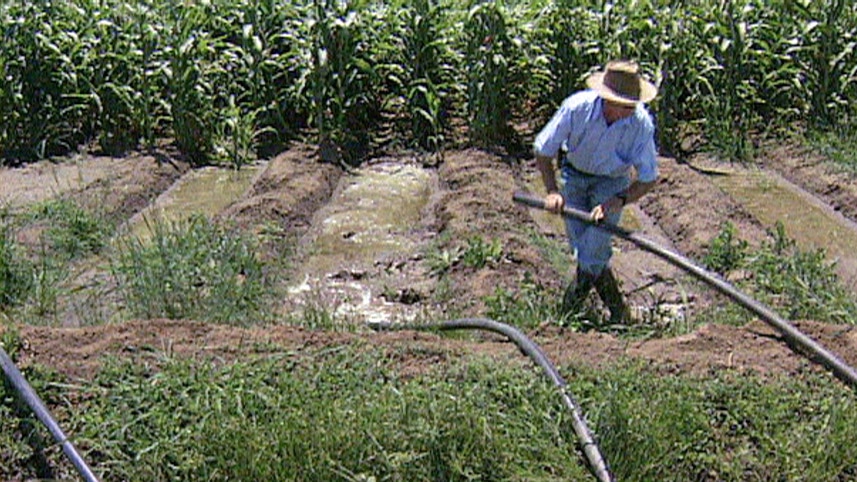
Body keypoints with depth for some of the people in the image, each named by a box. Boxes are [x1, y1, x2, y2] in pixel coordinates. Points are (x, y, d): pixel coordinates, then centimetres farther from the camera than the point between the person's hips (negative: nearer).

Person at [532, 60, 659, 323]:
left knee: (594, 245, -13)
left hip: (612, 181, -1)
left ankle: (571, 306, 14)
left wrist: (619, 201, -33)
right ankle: (616, 307, 20)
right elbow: (543, 149, -16)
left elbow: (648, 179, -18)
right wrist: (552, 191, -24)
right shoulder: (576, 107, -31)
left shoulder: (641, 123, -29)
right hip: (575, 174, 1)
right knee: (580, 244, -3)